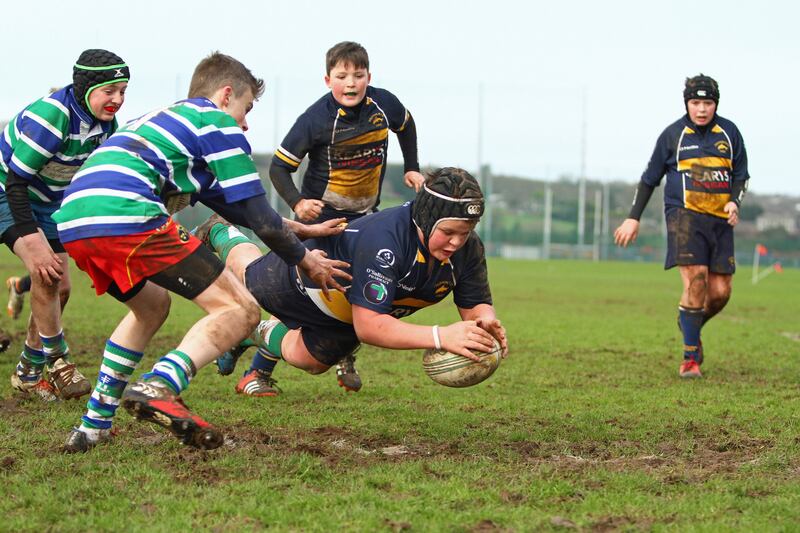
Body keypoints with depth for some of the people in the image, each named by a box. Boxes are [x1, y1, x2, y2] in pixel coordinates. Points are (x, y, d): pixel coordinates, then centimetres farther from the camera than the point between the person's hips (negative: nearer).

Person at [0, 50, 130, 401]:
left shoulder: (106, 123, -7)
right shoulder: (51, 116, -32)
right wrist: (33, 241, -36)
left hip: (45, 204, 8)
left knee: (60, 287, 6)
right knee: (45, 273, -25)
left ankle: (28, 373, 20)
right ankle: (57, 363, -12)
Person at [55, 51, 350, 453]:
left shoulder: (161, 119, 36)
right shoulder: (217, 122, 12)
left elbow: (232, 206, 43)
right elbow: (258, 216, 8)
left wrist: (295, 227, 47)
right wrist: (305, 261, 23)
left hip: (71, 224, 9)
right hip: (126, 218, -9)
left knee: (151, 306, 35)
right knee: (240, 310, -3)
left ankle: (95, 424, 27)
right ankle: (158, 387, -27)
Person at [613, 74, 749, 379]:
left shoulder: (729, 133, 10)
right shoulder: (674, 134, 3)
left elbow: (741, 174, 16)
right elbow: (650, 178, 11)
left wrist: (734, 202, -4)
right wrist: (634, 218, 8)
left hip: (720, 220, 4)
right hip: (685, 216, -3)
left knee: (720, 292, -1)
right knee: (696, 282, -19)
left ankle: (690, 326, 33)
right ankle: (690, 358, -8)